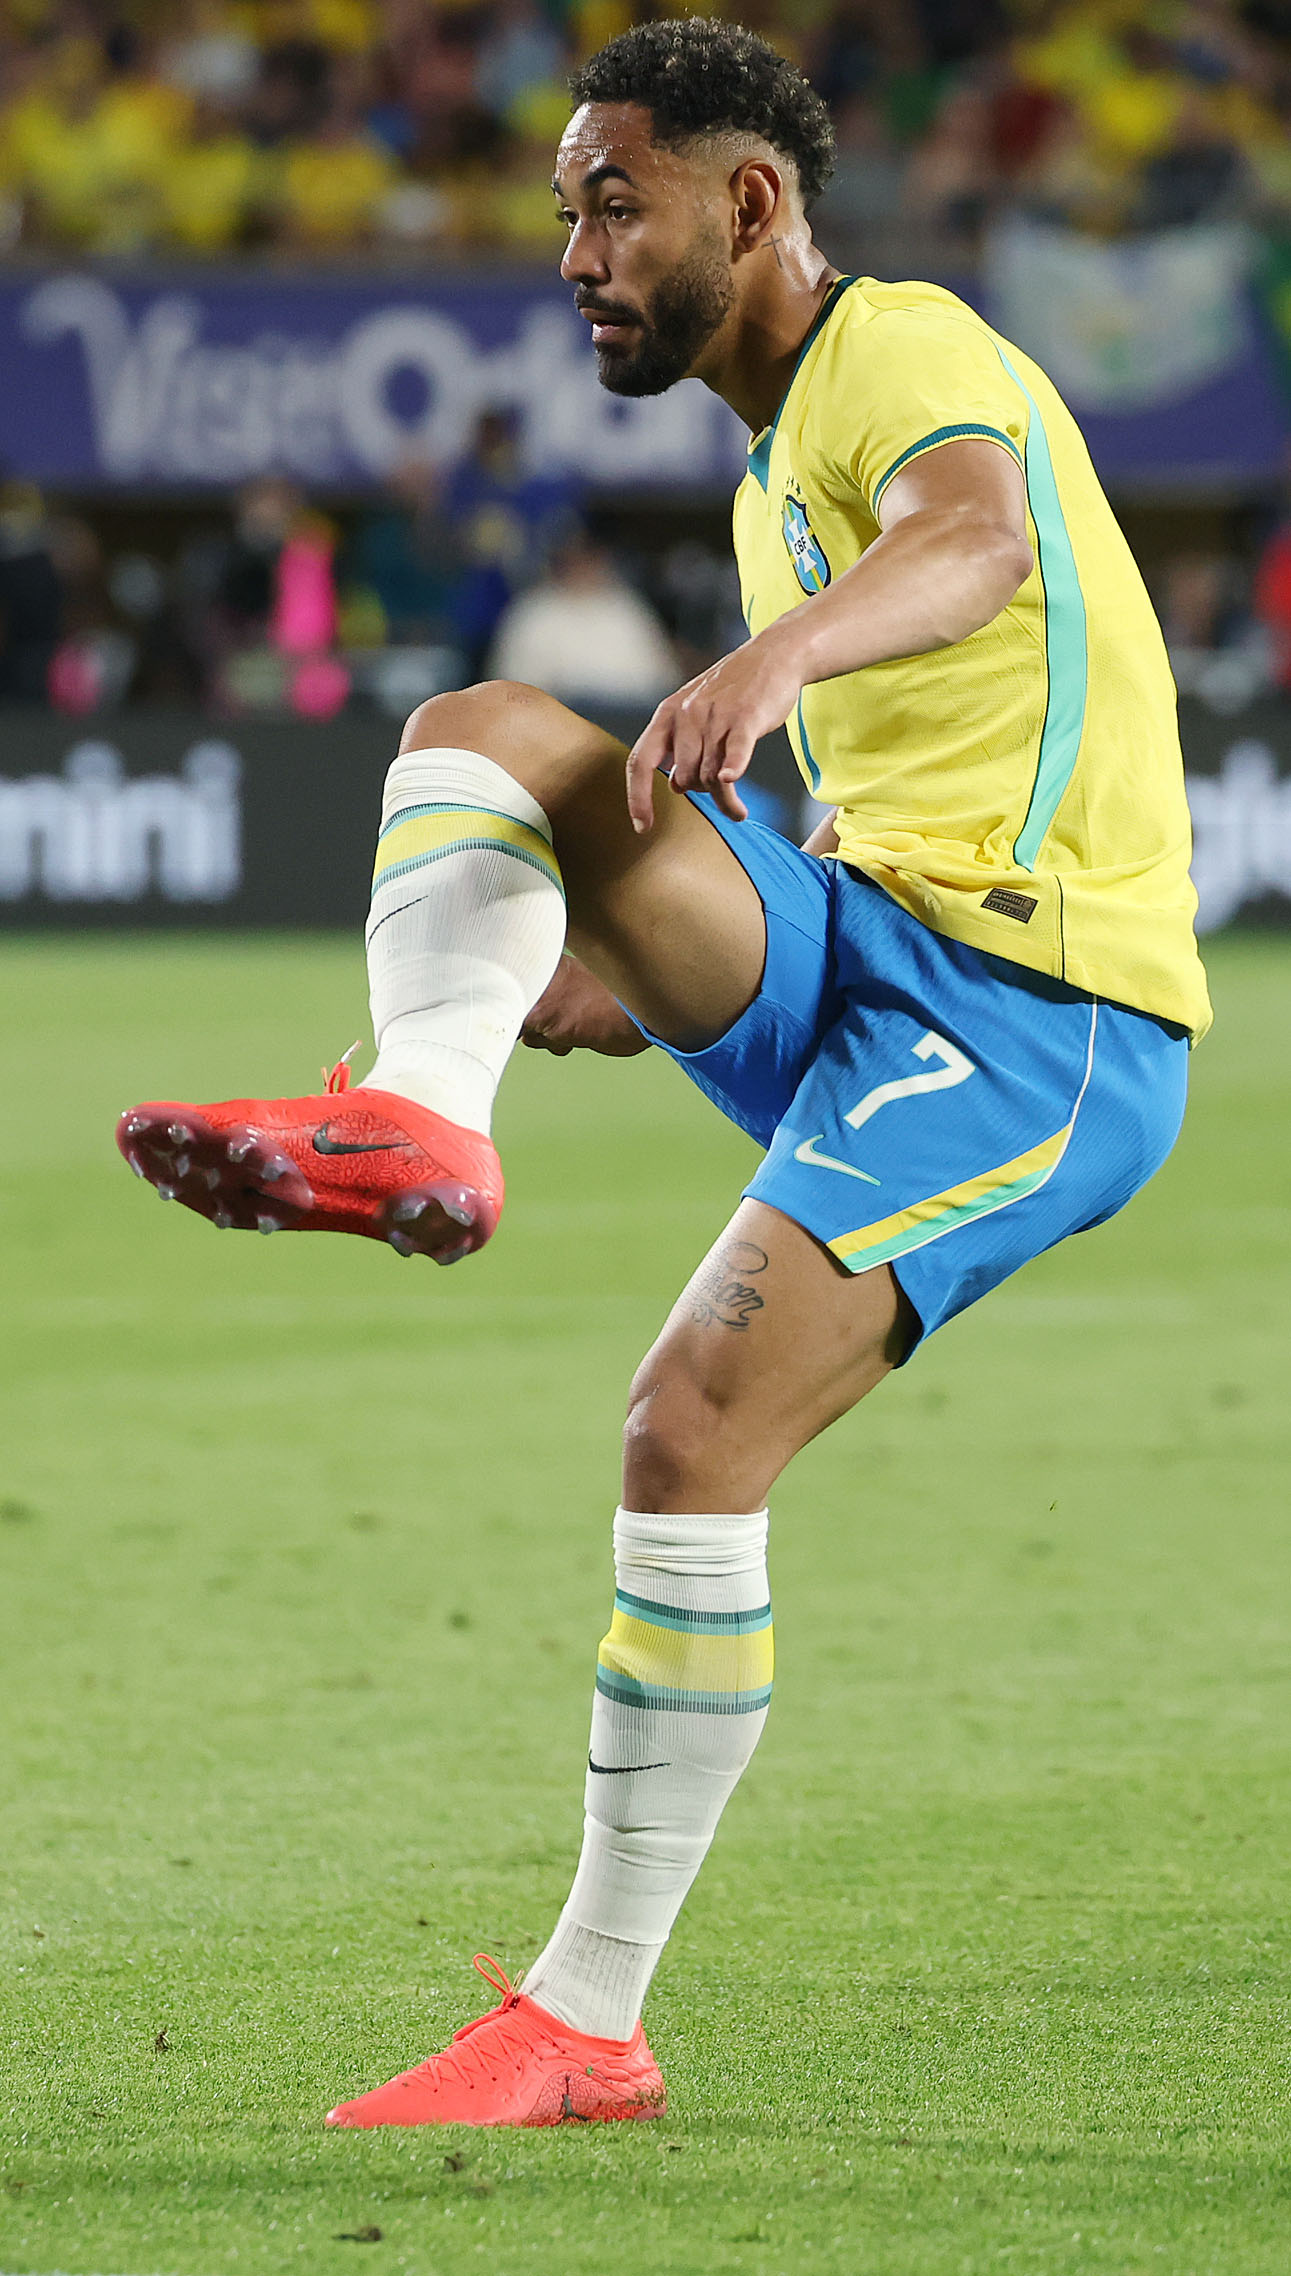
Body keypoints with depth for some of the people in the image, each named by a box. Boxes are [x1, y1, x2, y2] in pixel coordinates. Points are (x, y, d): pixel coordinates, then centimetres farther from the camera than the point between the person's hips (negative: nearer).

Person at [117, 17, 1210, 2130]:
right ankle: (422, 1120, -35)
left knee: (693, 1429, -20)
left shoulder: (905, 350, -6)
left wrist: (771, 658, -52)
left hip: (1033, 1020, -9)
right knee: (480, 731, -10)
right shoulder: (776, 477, 25)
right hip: (864, 953, 9)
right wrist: (647, 987, 18)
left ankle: (587, 2021, -12)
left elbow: (977, 539, -30)